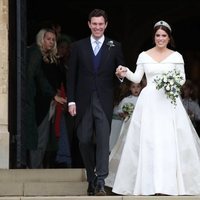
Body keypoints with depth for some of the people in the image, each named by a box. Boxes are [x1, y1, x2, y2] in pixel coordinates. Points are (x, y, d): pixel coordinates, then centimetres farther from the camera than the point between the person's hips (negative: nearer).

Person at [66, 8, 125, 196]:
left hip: (104, 101, -1)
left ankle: (100, 182, -15)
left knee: (103, 140, -11)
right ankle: (91, 179, 17)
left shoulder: (114, 47, 7)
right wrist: (71, 101, -1)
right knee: (85, 141, 3)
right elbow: (71, 76, 6)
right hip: (83, 101, 1)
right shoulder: (78, 46, 7)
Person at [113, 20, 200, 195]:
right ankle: (150, 182, -2)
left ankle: (168, 183, -4)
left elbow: (182, 78, 7)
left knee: (169, 140, -8)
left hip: (169, 101, -1)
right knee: (147, 141, -5)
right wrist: (125, 73, -13)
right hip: (149, 101, 1)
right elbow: (137, 78, 5)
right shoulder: (144, 56, 7)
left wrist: (176, 82, -14)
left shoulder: (176, 56, 6)